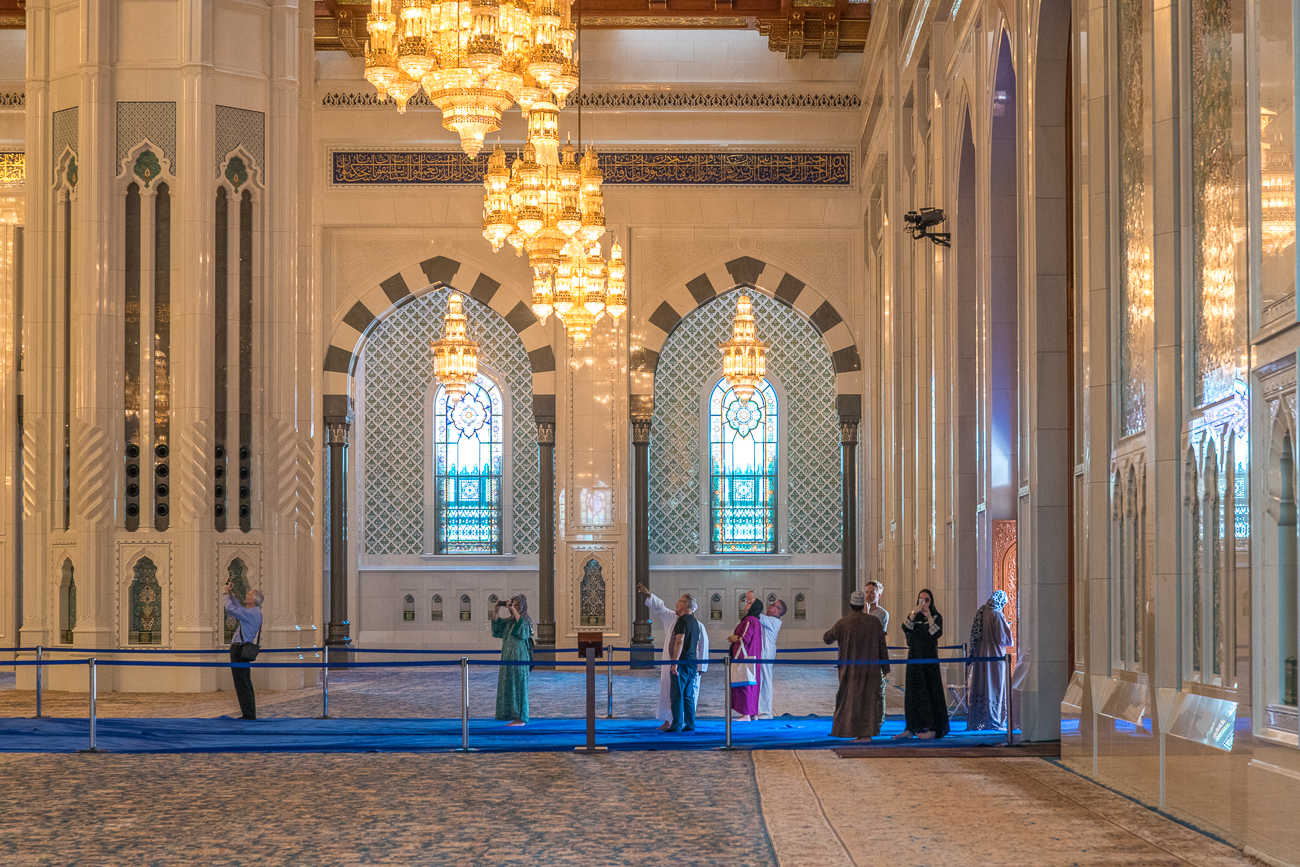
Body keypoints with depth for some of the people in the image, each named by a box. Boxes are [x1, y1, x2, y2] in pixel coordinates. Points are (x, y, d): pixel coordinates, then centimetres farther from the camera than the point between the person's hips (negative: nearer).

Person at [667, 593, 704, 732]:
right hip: (692, 662, 9)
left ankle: (677, 725, -9)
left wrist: (675, 662, -22)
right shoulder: (695, 622, 18)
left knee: (677, 695, -7)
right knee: (688, 695, 11)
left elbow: (680, 641, -20)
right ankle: (690, 724, 10)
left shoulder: (682, 620, -11)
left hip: (682, 662, -9)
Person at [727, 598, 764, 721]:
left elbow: (744, 638, -21)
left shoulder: (749, 620, -15)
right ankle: (753, 713, 14)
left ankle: (746, 715, -11)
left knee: (744, 686, -9)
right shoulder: (755, 621, 16)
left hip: (745, 658, -10)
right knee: (751, 686, 12)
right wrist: (735, 638, 8)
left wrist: (733, 638, -2)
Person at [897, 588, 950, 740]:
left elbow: (938, 634, -14)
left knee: (930, 690, -6)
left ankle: (932, 728, -5)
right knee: (914, 691, 3)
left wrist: (929, 617, -21)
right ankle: (911, 729, 5)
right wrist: (914, 613, -20)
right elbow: (905, 628, -9)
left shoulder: (936, 617, 1)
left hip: (929, 658, -3)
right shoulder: (912, 615, 10)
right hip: (914, 656, 3)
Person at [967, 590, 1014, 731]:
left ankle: (976, 722, 11)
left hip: (979, 655, 7)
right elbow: (1004, 637, -16)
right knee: (995, 687, 0)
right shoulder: (996, 614, -14)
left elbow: (973, 632, 15)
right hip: (994, 656, -7)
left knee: (979, 687, 9)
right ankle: (995, 721, 2)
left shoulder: (980, 612, 8)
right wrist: (1007, 628, 3)